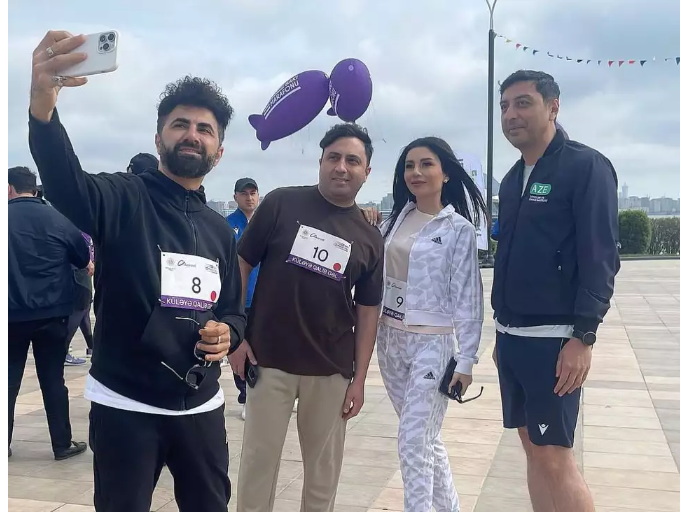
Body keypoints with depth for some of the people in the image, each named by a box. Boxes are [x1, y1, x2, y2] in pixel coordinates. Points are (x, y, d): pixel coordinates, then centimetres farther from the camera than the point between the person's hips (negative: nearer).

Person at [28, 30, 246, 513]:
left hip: (201, 406, 5)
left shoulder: (221, 230, 9)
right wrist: (43, 105, -50)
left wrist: (226, 333, -9)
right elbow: (65, 182, -31)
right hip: (124, 406, -4)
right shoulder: (124, 199, -8)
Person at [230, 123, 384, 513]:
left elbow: (368, 311, 5)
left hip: (332, 370, 2)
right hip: (269, 360, -2)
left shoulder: (370, 238, 3)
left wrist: (360, 378, 2)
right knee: (259, 460, 8)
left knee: (325, 466, 15)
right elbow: (241, 263, -1)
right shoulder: (282, 203, -4)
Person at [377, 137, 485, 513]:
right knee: (426, 439, 17)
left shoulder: (458, 229, -7)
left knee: (413, 442, -7)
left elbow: (467, 298, -9)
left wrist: (466, 361, -11)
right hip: (390, 340, 6)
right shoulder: (394, 220, 7)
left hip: (431, 344, -6)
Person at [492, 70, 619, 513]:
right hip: (511, 337, 7)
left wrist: (583, 336, -19)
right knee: (534, 450, 13)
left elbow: (601, 258, -14)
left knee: (556, 459, -3)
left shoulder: (586, 166, -9)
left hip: (553, 339, -7)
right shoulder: (514, 178, 14)